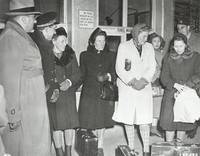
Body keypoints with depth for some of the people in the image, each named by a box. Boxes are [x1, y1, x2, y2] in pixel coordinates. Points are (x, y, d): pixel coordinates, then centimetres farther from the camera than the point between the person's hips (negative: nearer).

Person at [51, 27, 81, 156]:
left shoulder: (70, 54, 7)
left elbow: (77, 73, 5)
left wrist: (69, 81, -12)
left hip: (69, 93, 4)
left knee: (70, 122, 4)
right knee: (57, 124, 0)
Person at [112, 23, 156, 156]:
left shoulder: (149, 47, 13)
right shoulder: (124, 46, 3)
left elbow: (152, 67, 7)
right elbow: (119, 68, -4)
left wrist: (143, 80, -9)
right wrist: (132, 81, -12)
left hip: (144, 87, 2)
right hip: (127, 87, -2)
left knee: (144, 120, -3)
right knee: (128, 119, 2)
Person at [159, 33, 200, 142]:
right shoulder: (168, 59, 6)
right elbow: (164, 78, 0)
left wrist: (185, 86, -16)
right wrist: (175, 85, -18)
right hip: (171, 94, 0)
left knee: (183, 122, 3)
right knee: (169, 121, -4)